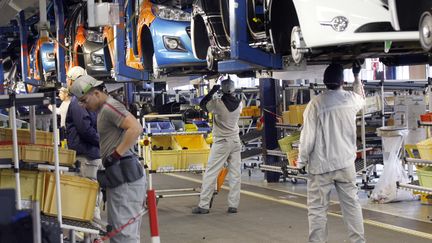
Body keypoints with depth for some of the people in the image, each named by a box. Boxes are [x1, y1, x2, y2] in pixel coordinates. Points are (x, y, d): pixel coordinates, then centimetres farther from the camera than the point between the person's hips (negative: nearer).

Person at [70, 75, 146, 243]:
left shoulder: (109, 107, -12)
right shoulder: (103, 109, 20)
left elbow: (136, 128, -26)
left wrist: (116, 155, -22)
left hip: (125, 176, -11)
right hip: (119, 175, 11)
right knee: (117, 228, 15)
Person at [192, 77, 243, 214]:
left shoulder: (218, 103, -15)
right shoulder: (239, 104, 0)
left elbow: (203, 104, 0)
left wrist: (213, 90, 2)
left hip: (221, 142, -5)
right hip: (235, 141, 5)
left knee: (210, 173, -2)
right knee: (235, 174, 6)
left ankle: (203, 205, -3)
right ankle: (233, 205, 5)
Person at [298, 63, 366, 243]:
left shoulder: (316, 103, -12)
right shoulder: (351, 99, -1)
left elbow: (308, 136, -11)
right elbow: (362, 98, 26)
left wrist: (302, 161, 0)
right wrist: (356, 76, 39)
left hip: (321, 165, -4)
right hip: (346, 163, 4)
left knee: (317, 208, 2)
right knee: (351, 204, 12)